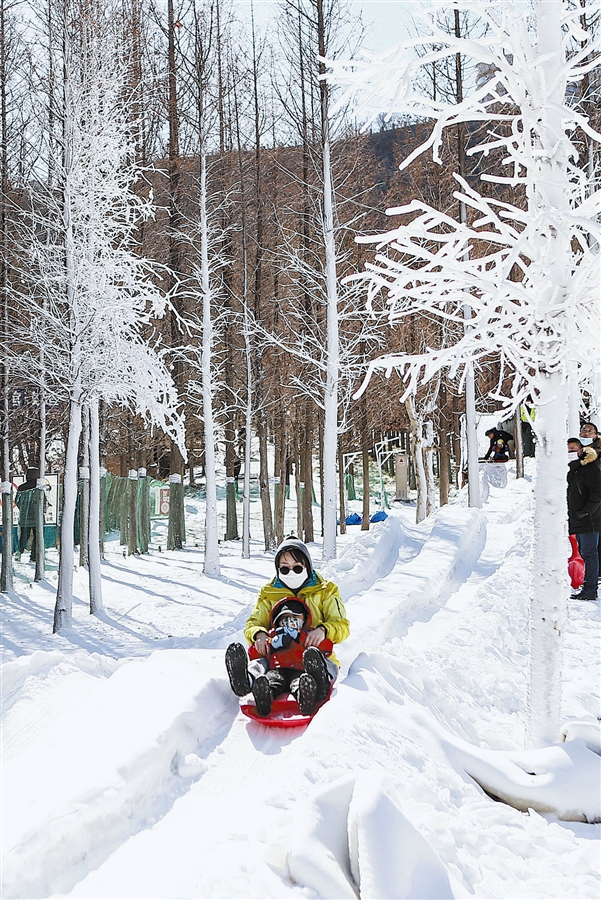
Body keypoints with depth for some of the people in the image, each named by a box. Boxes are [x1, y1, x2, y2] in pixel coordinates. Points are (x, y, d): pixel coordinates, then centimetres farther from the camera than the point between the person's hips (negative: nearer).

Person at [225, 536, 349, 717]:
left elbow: (342, 626, 7)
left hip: (315, 656, -1)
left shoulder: (325, 591, 15)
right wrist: (259, 634, -11)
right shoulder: (268, 593, 22)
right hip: (275, 659, 2)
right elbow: (253, 623, 15)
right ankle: (247, 680, -70)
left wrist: (323, 630, -18)